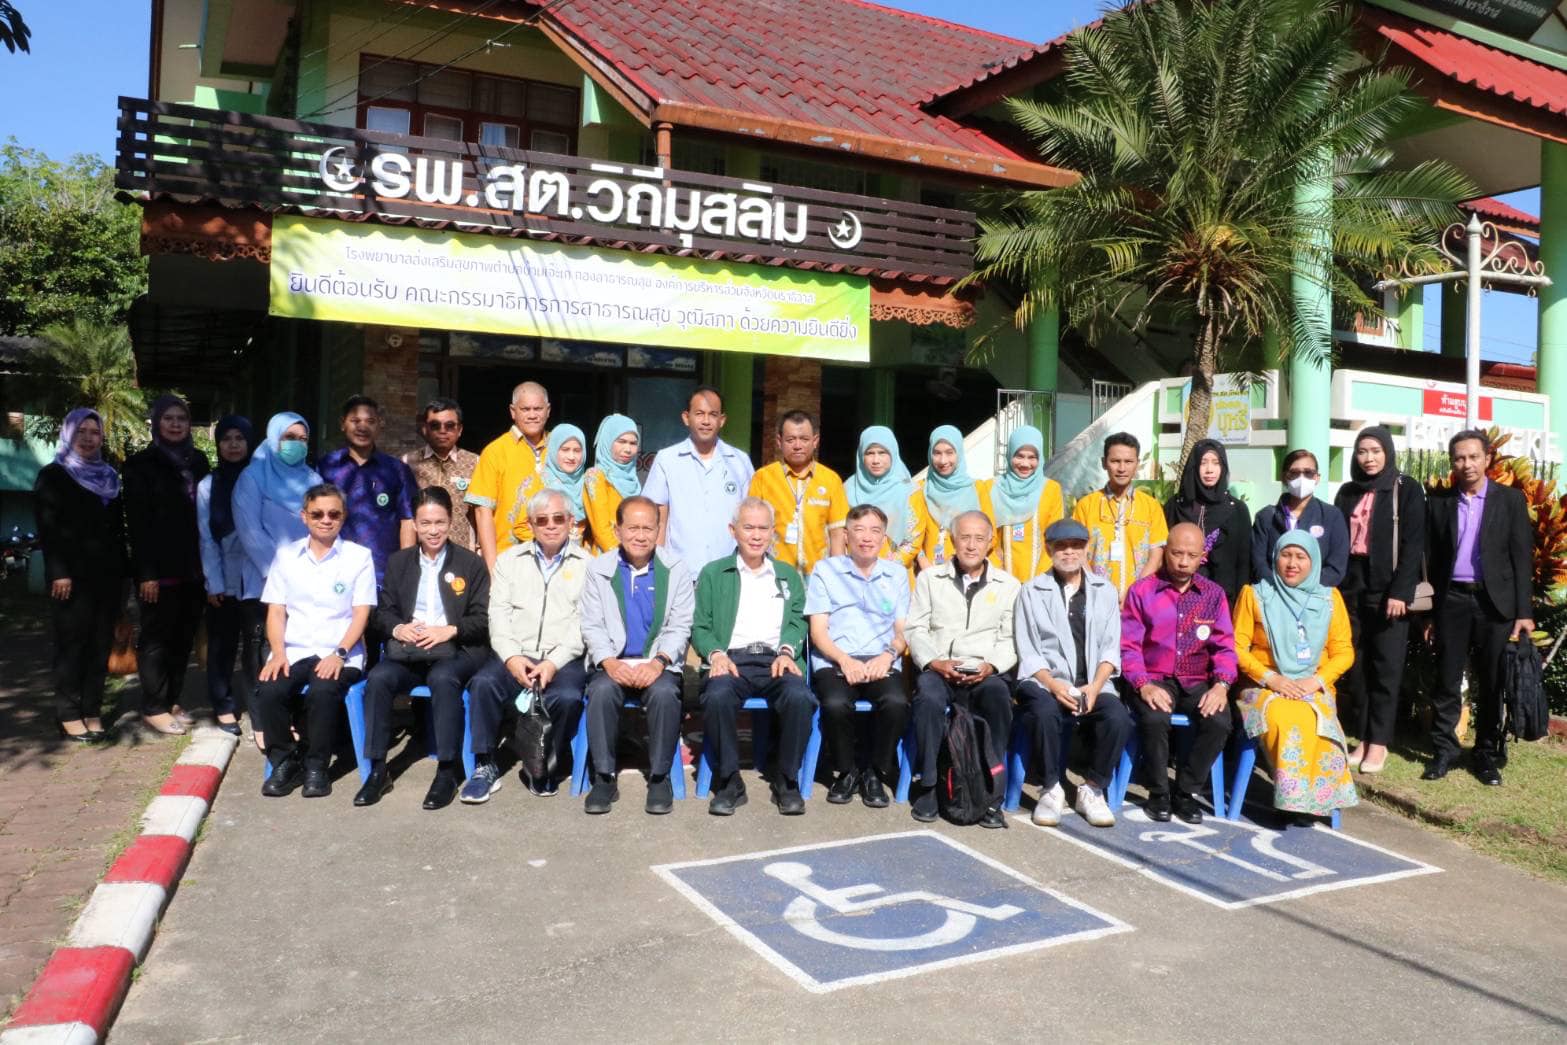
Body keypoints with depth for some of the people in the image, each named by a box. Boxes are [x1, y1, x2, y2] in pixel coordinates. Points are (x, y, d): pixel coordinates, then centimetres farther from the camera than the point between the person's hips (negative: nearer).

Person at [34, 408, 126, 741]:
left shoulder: (109, 477, 18)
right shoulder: (53, 475, 4)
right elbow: (48, 529, -6)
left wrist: (122, 572, 9)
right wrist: (59, 572, -16)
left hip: (106, 574, 5)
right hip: (72, 576, -5)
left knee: (100, 645, 4)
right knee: (71, 644, -2)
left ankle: (92, 711, 9)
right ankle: (68, 714, 4)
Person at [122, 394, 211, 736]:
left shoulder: (198, 461, 13)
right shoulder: (141, 464, -1)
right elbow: (137, 523, -7)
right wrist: (146, 572, -14)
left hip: (193, 566, 5)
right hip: (160, 568, -5)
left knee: (184, 636, 8)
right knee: (157, 636, 2)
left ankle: (172, 701, 18)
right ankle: (154, 708, 9)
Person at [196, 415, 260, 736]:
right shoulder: (208, 486, 5)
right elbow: (206, 539, 2)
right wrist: (214, 584, -4)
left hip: (258, 580, -1)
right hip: (223, 580, 1)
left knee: (257, 645, -5)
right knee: (222, 646, 7)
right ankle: (224, 706, 18)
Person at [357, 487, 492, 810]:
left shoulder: (471, 564, 9)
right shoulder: (398, 562, 18)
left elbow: (483, 619, 2)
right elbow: (383, 611, 14)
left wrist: (449, 631, -16)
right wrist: (398, 628, -9)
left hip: (457, 650, -3)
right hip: (408, 651, 3)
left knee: (442, 678, -36)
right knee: (378, 678, -28)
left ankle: (448, 771, -28)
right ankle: (377, 770, -18)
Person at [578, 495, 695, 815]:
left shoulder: (676, 570, 5)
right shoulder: (599, 569, 8)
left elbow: (680, 627, 2)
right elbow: (592, 626, 5)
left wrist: (659, 662, -16)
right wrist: (609, 662, -13)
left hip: (658, 665, -1)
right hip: (612, 664, 1)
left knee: (664, 693, -32)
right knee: (601, 691, -31)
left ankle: (660, 777, -14)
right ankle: (604, 777, -17)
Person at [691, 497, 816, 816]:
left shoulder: (788, 575, 25)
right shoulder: (713, 574, 18)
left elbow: (797, 622, 13)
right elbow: (700, 627, 11)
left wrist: (787, 651, -8)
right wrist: (715, 654, -10)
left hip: (776, 659, 1)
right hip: (732, 659, -1)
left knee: (799, 696, -32)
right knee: (717, 695, -35)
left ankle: (787, 780, -12)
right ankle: (729, 780, -15)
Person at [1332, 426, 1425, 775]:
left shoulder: (1406, 490, -1)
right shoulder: (1347, 492, 12)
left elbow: (1413, 544, -7)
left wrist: (1401, 591, -15)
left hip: (1387, 590, -4)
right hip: (1350, 589, 4)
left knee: (1386, 668, 0)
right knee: (1357, 667, 5)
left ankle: (1379, 742, 6)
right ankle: (1362, 738, 12)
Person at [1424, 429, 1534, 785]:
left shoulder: (1511, 500, 3)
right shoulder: (1440, 502, 7)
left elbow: (1522, 557, 0)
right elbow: (1431, 558, 6)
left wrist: (1523, 612, -6)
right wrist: (1429, 610, 2)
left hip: (1495, 602, -1)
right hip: (1452, 600, 1)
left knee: (1491, 685, 5)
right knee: (1447, 682, 4)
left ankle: (1487, 755, 17)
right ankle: (1443, 751, 14)